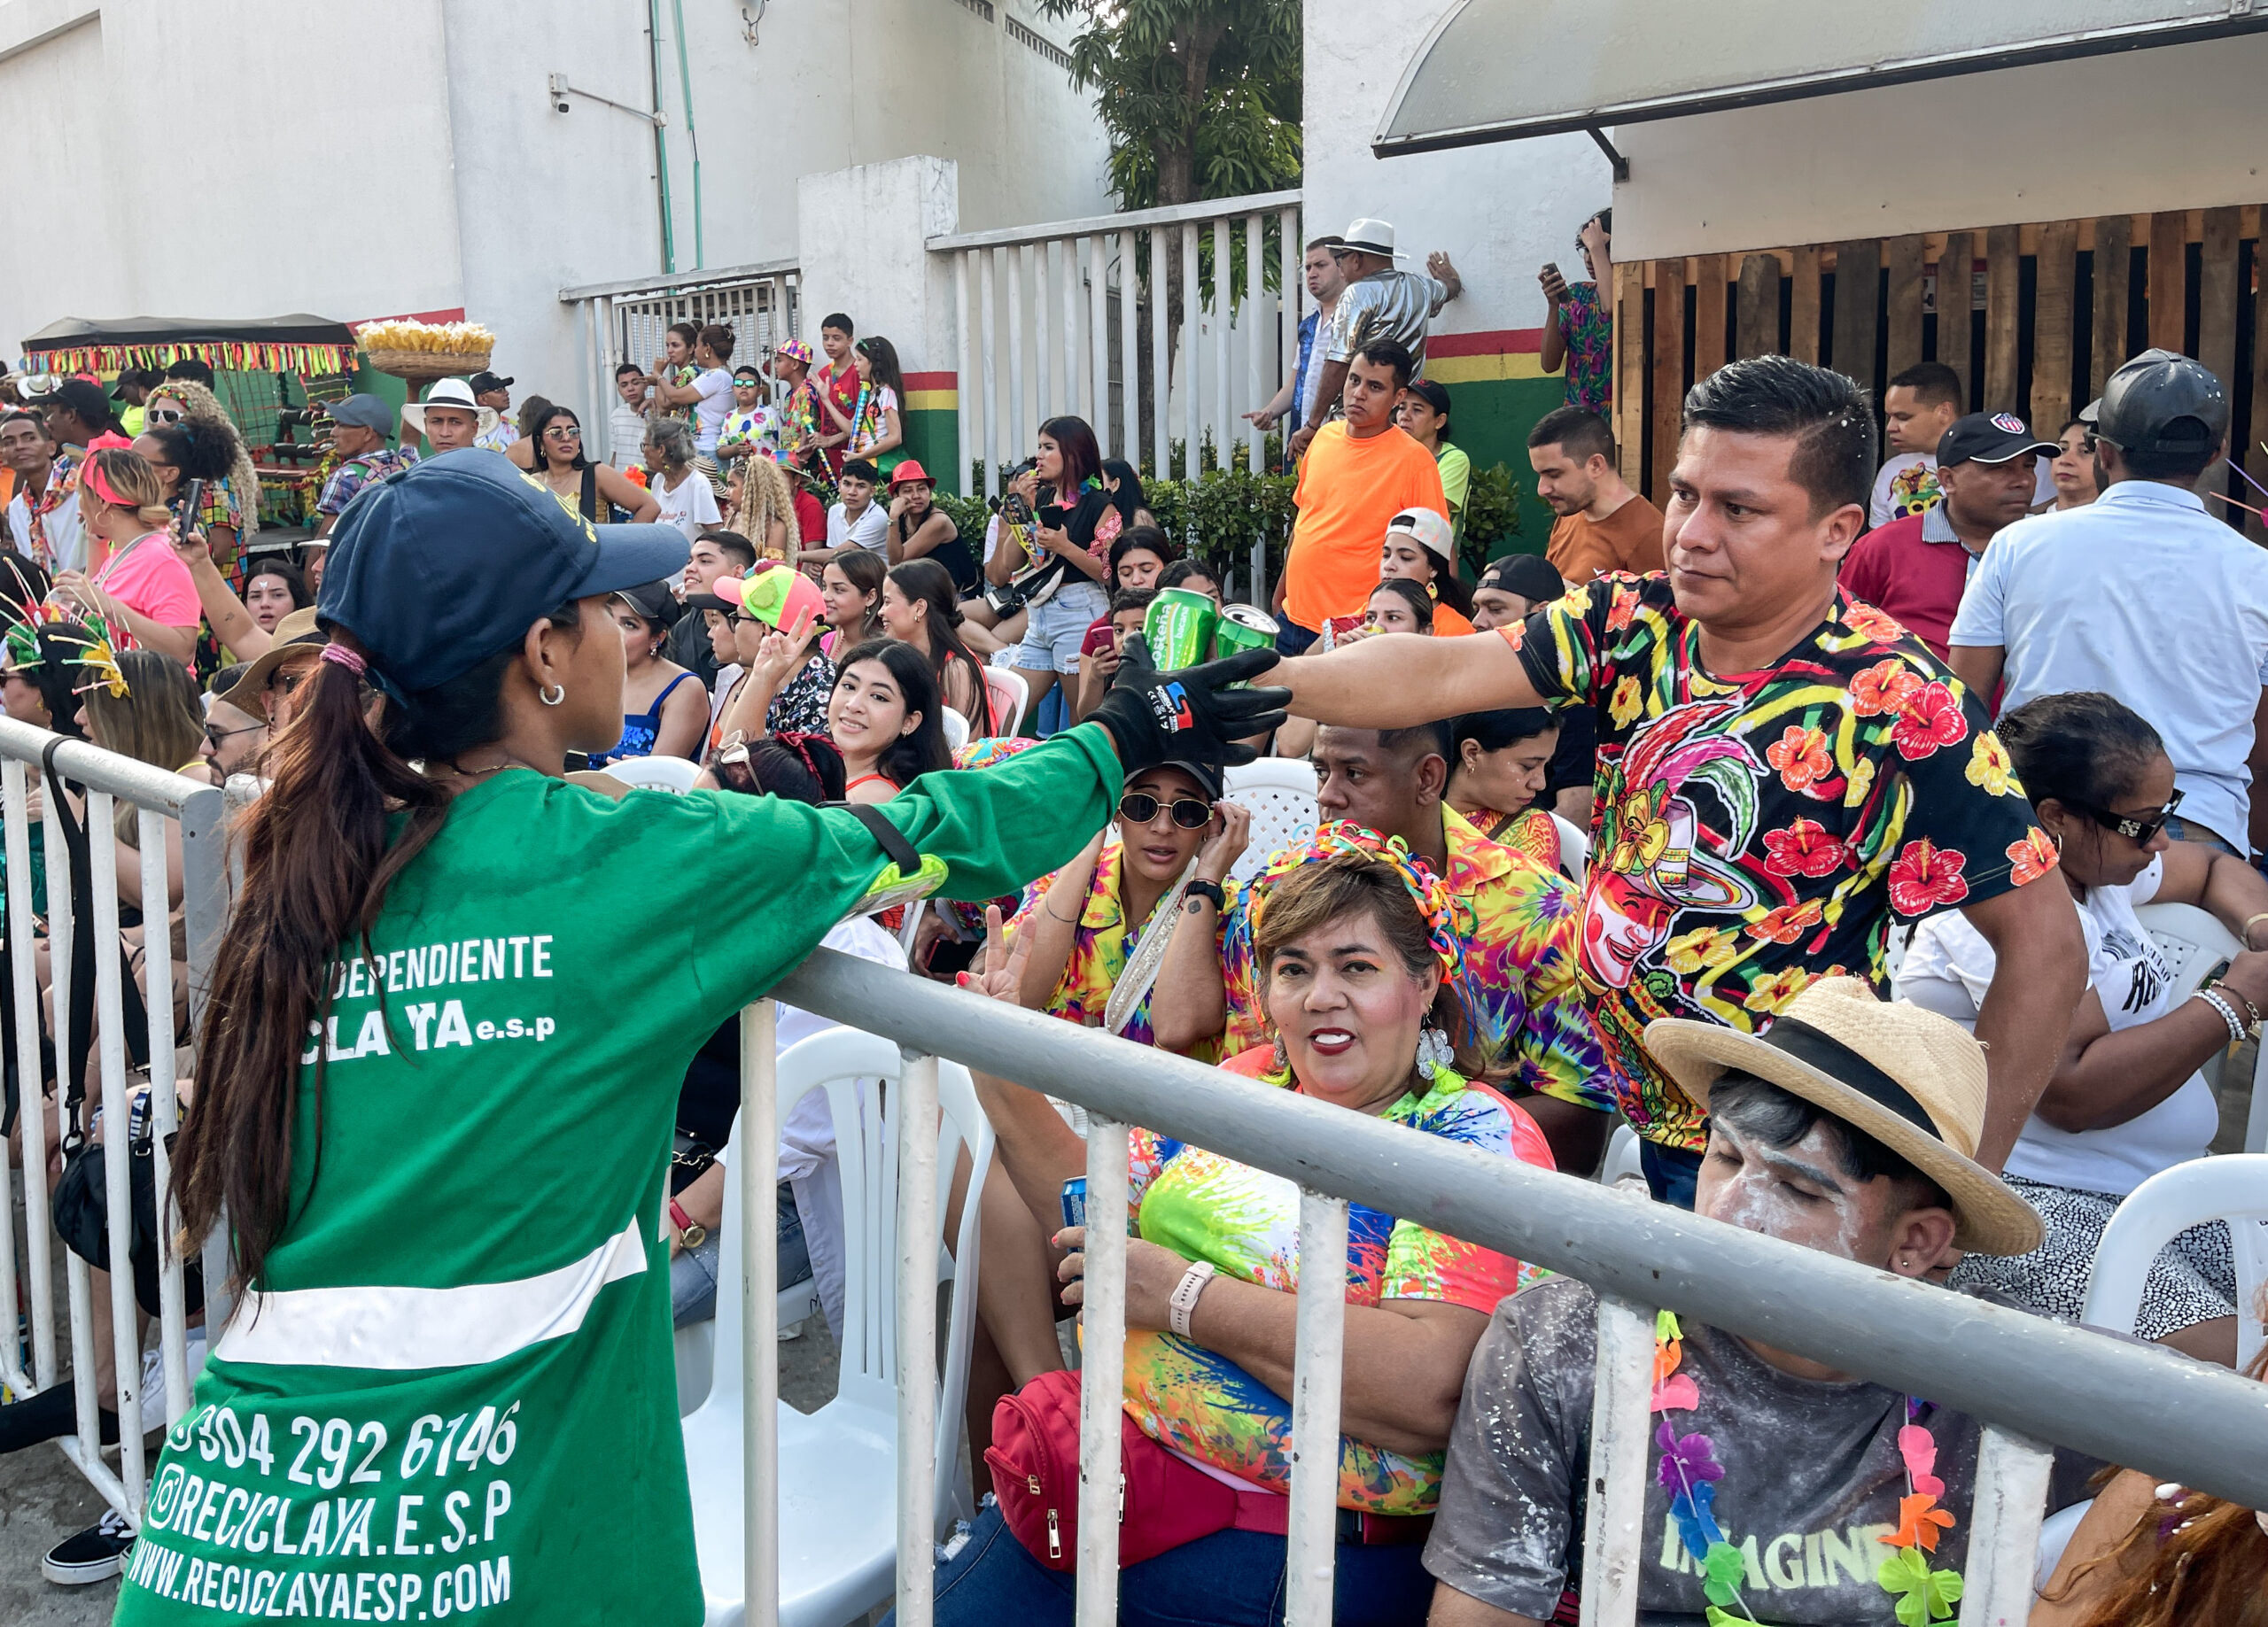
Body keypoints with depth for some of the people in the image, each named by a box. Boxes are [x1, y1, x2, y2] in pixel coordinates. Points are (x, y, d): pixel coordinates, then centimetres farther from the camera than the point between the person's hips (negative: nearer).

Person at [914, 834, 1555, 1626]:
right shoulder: (1248, 1082, 10)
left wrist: (1184, 1295, -19)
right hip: (1129, 1459, 6)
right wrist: (1001, 1074, 5)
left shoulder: (1480, 1137, -9)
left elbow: (1432, 1388, -23)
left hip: (1312, 1544, -6)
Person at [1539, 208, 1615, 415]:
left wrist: (1597, 246, -13)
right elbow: (1550, 364, 6)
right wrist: (1553, 305, -7)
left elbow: (1611, 307, -26)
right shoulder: (1575, 294, 12)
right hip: (1575, 416, 4)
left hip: (1616, 415, -4)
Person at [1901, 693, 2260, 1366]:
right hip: (2038, 1205, -9)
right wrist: (2235, 1000, -13)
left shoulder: (2092, 857, 13)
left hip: (2168, 1186, 10)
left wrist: (2259, 927, 11)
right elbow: (2074, 1092, -23)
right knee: (2229, 1369, -26)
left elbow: (2217, 868, 35)